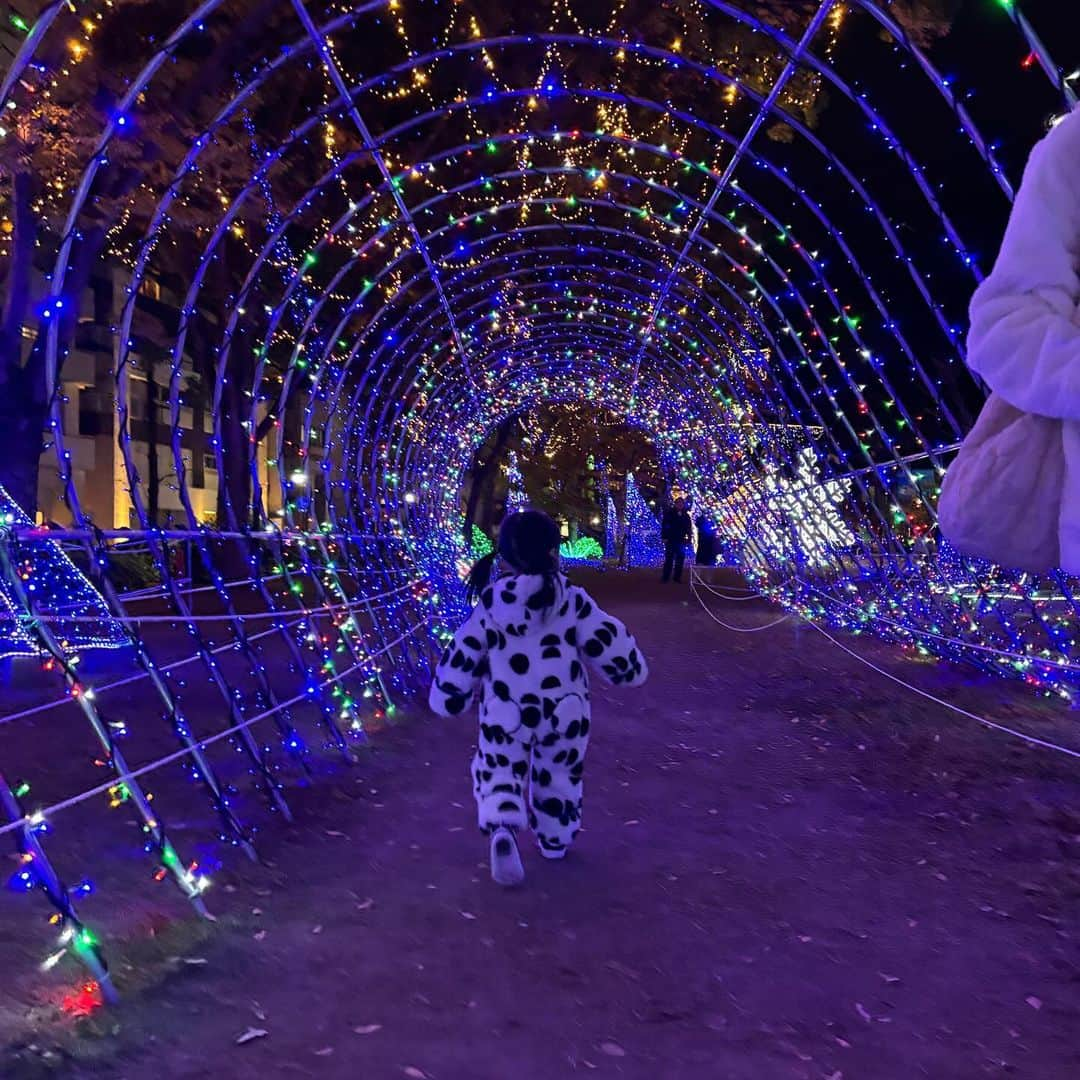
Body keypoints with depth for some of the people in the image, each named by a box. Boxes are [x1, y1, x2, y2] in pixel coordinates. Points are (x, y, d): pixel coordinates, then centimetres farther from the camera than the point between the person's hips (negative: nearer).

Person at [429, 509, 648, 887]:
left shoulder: (491, 605, -8)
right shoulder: (572, 600, -11)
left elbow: (463, 654, -4)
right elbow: (607, 641, -7)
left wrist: (450, 694, 12)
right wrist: (629, 668, 13)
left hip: (504, 714, -1)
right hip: (564, 710, 1)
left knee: (499, 772, 13)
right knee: (558, 774, 24)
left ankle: (502, 830, -16)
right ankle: (554, 839, 38)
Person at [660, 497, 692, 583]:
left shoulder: (686, 516, 9)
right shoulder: (669, 513, -2)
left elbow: (689, 528, 11)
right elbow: (664, 525, -6)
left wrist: (689, 538, 1)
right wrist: (664, 537, -13)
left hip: (681, 540, 4)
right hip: (670, 540, -4)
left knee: (680, 559, 4)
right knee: (669, 559, -1)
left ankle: (677, 577, 10)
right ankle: (665, 577, 3)